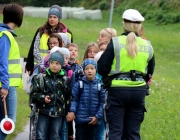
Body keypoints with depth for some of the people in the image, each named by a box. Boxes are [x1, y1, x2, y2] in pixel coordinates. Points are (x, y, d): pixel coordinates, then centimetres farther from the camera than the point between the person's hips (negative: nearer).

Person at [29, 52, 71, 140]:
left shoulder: (65, 79, 7)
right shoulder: (41, 77, 2)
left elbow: (68, 96, 10)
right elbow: (33, 94, -1)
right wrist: (43, 98, -14)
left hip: (58, 113, 1)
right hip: (44, 112, -1)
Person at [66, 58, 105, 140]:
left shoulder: (99, 85, 0)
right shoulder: (79, 84, -3)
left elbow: (102, 103, 0)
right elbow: (74, 99, -4)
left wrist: (97, 116, -7)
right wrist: (72, 111, -18)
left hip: (93, 120, 2)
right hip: (80, 119, -2)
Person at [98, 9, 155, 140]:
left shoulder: (115, 42, -7)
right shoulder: (147, 45, 5)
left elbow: (102, 68, -7)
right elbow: (150, 71, 13)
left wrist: (107, 78, 13)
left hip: (117, 90, -3)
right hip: (139, 91, 3)